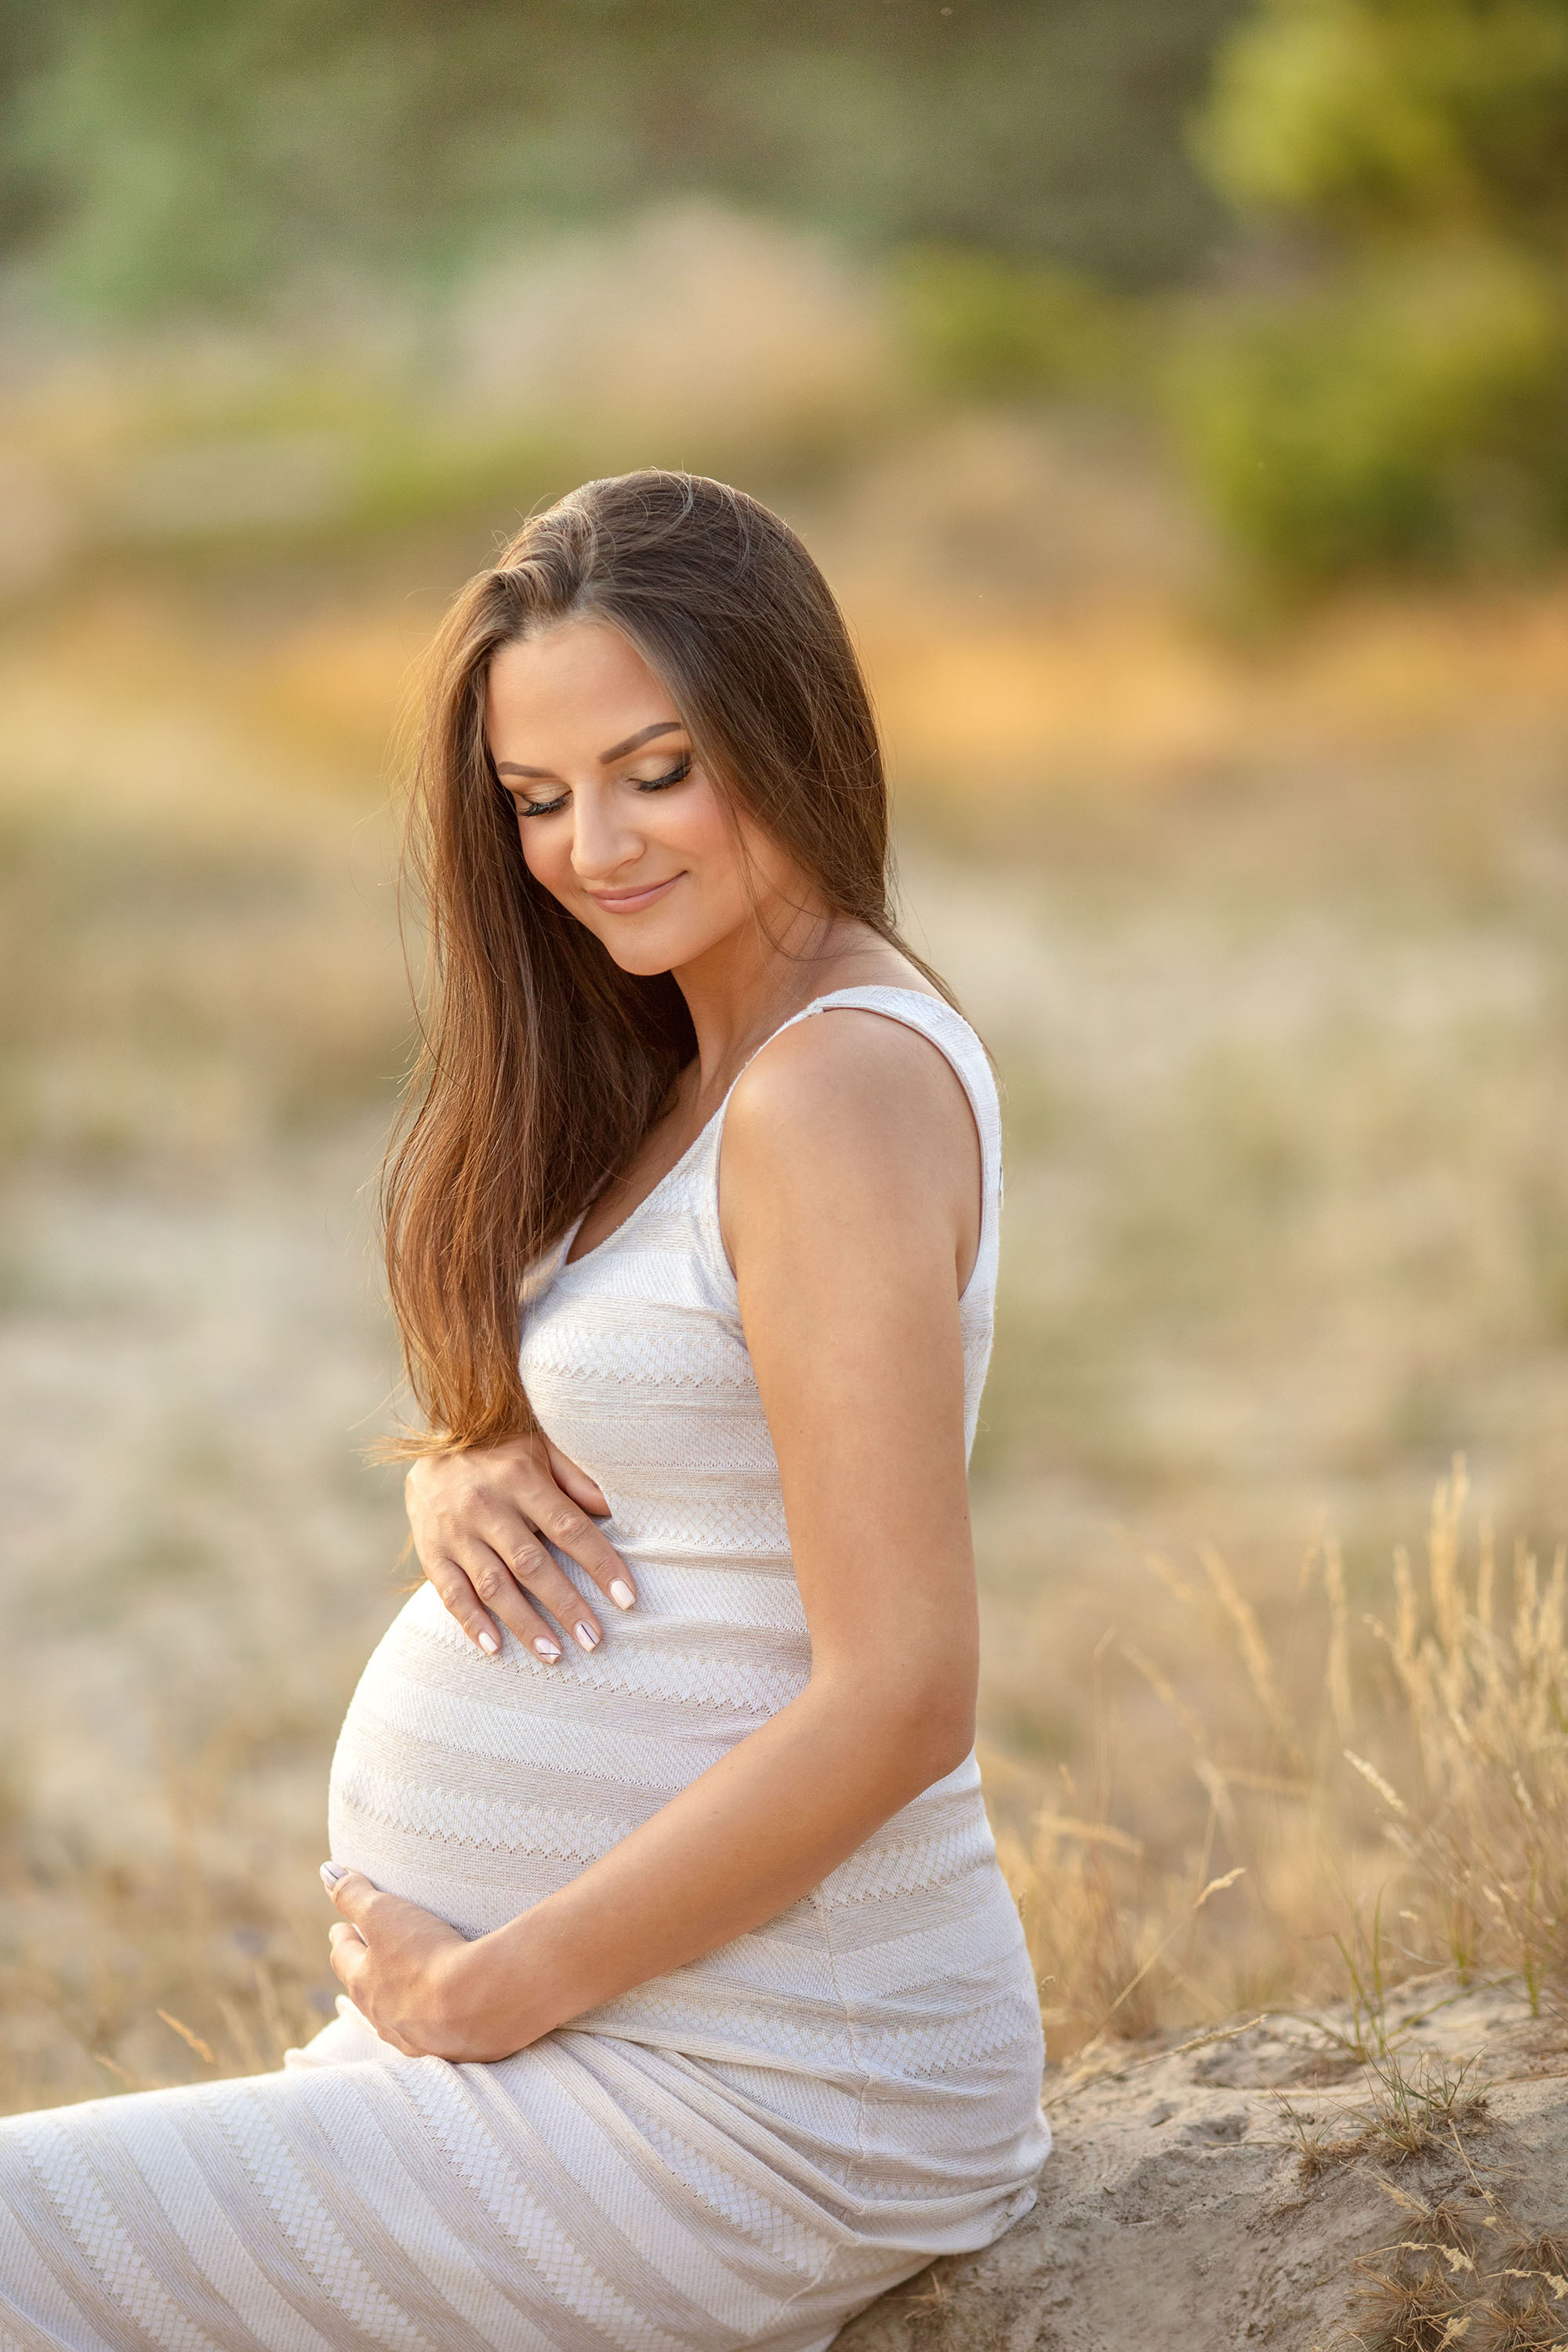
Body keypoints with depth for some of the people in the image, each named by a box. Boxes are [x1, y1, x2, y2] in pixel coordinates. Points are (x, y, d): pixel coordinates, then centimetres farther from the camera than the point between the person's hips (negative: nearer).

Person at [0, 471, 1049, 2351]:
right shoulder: (673, 1066, 12)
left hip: (748, 2106, -9)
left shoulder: (839, 1084, -18)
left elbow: (898, 1700, -23)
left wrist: (490, 1989, -15)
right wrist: (455, 1484, -5)